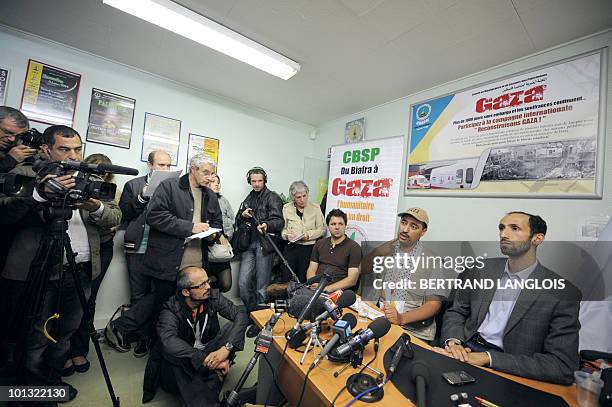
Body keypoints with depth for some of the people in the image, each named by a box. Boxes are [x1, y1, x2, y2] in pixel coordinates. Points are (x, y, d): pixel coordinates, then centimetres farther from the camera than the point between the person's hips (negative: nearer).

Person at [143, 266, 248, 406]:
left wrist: (226, 347, -34)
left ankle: (209, 388, -25)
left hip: (209, 353, 2)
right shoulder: (171, 310, -20)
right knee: (171, 352, -34)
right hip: (183, 363, -2)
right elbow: (168, 341, -37)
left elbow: (241, 314, -20)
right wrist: (206, 359, -45)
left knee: (232, 327, -21)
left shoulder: (213, 296, -13)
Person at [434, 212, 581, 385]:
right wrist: (453, 341, -13)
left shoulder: (564, 294, -7)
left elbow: (563, 367, -12)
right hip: (464, 350, 3)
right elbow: (456, 312, 8)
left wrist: (488, 358, -22)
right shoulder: (481, 268, 4)